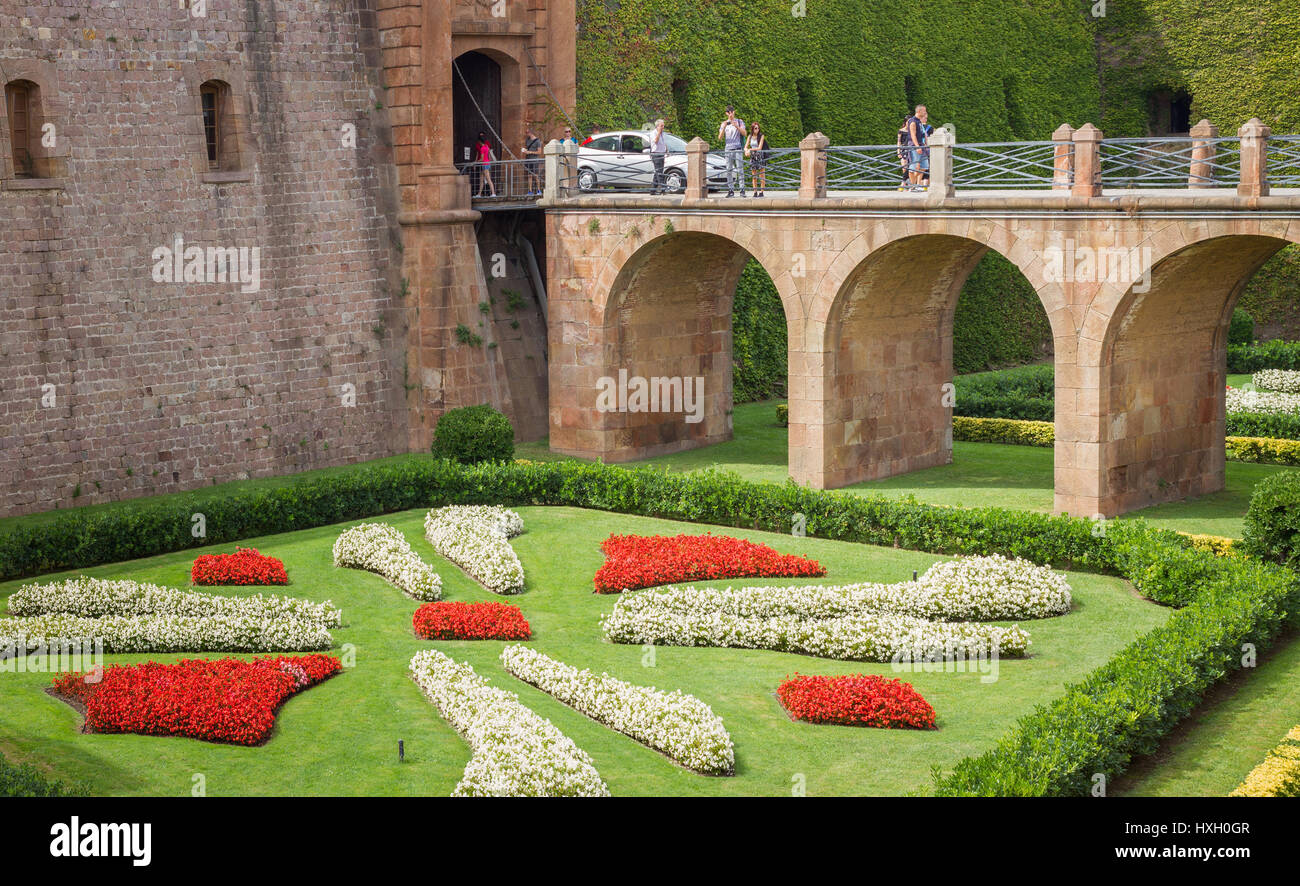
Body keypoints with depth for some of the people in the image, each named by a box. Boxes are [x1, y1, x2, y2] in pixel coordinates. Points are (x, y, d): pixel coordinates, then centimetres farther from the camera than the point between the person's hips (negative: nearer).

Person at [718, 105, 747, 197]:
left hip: (738, 149, -2)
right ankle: (731, 190, -1)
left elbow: (745, 134, -2)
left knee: (740, 169, -8)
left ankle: (742, 190, -9)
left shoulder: (739, 122, 9)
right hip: (728, 149, 2)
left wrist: (737, 126, -16)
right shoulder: (724, 123, 14)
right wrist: (724, 127, -11)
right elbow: (720, 137, 6)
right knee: (729, 170, -2)